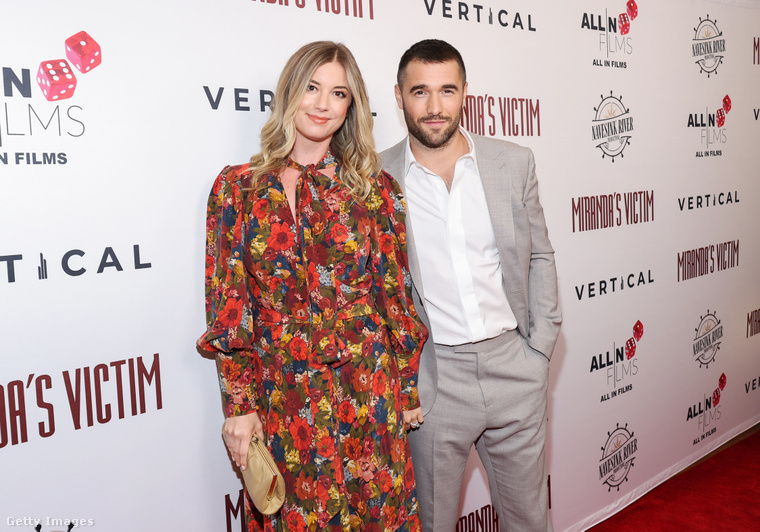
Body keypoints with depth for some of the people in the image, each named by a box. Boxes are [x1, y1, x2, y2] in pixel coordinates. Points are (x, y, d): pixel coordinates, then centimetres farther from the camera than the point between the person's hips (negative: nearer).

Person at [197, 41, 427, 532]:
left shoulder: (377, 189, 0)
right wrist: (239, 405, -5)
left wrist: (408, 389, 5)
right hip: (281, 399, 0)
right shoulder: (238, 187, -1)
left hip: (367, 394, 1)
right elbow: (228, 306, -1)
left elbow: (397, 294, 4)